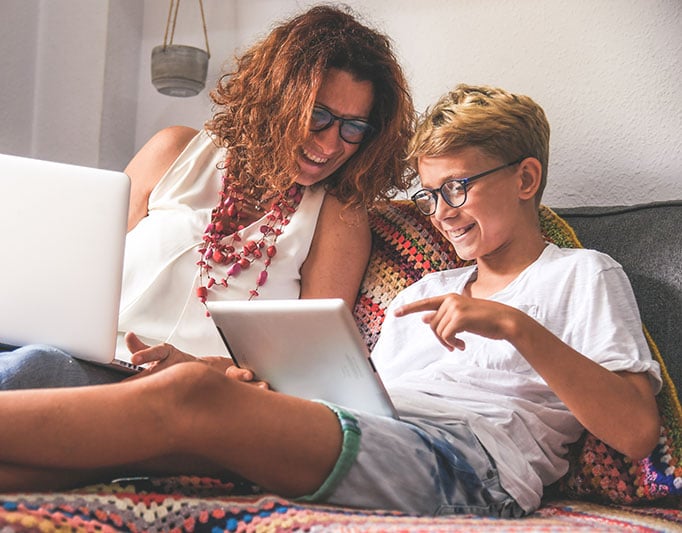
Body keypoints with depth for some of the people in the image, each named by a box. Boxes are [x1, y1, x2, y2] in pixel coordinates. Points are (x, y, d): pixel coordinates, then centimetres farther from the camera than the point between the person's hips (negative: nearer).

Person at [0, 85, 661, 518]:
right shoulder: (422, 293, 31)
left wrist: (518, 327, -14)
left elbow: (637, 431, -2)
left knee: (190, 399, -27)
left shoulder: (582, 274, 13)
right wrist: (250, 380, 3)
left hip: (470, 460, -6)